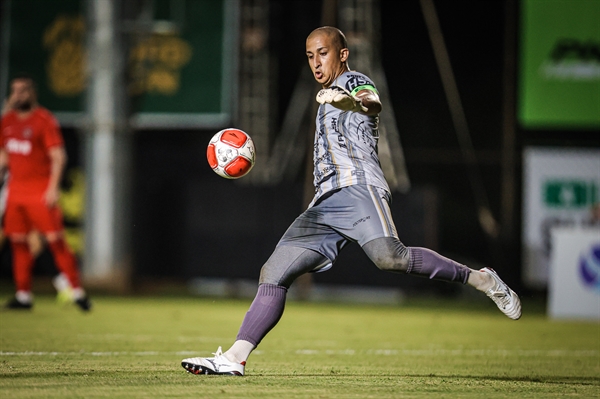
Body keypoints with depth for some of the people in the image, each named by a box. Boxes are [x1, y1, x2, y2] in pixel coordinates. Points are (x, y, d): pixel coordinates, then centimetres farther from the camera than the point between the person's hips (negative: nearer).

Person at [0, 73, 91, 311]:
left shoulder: (44, 120, -8)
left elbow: (58, 156, -12)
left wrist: (53, 187, -19)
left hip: (41, 191, -7)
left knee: (55, 240, -10)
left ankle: (77, 291, -7)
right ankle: (23, 295, 12)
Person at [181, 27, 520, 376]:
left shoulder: (354, 81, 5)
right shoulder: (329, 97, 32)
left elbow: (373, 103, -22)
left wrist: (354, 101, -43)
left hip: (358, 187, -8)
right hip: (324, 204, 8)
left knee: (389, 257, -33)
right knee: (274, 274, -3)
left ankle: (479, 278, -22)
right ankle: (235, 357, -7)